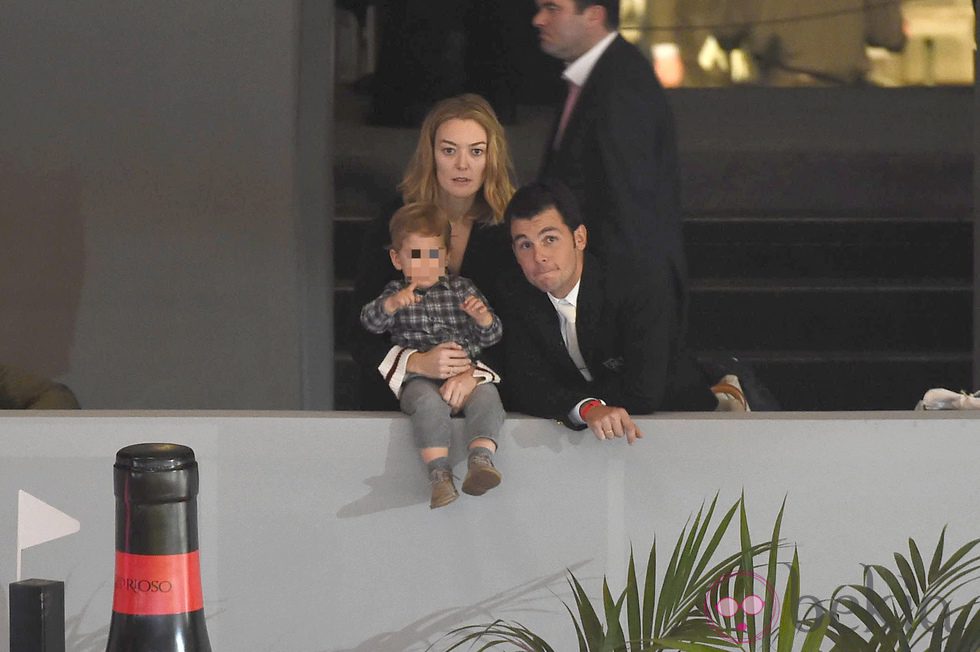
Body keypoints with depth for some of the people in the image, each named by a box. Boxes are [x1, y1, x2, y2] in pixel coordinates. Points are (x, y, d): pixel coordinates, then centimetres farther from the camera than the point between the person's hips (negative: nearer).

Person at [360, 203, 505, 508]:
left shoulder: (462, 289, 20)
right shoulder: (396, 293, 17)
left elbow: (491, 336, 16)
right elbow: (369, 321, -1)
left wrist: (483, 317, -8)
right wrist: (392, 304, -21)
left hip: (465, 375, 2)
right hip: (419, 378, -2)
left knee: (486, 396, -31)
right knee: (430, 403, -36)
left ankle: (482, 458, -46)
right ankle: (439, 473, -44)